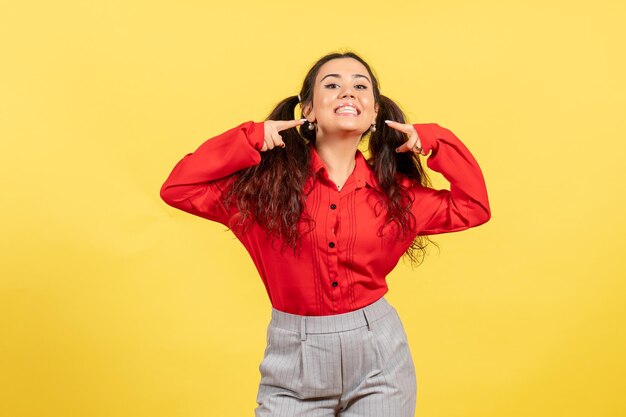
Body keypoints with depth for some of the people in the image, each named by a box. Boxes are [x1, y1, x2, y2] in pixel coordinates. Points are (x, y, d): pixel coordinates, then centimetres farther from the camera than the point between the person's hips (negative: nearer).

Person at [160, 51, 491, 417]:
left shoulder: (395, 192, 3)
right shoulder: (270, 181, -4)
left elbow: (474, 207, 10)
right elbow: (178, 189, -8)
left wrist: (434, 141, 2)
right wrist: (251, 139, -11)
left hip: (378, 357, 2)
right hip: (294, 360, -1)